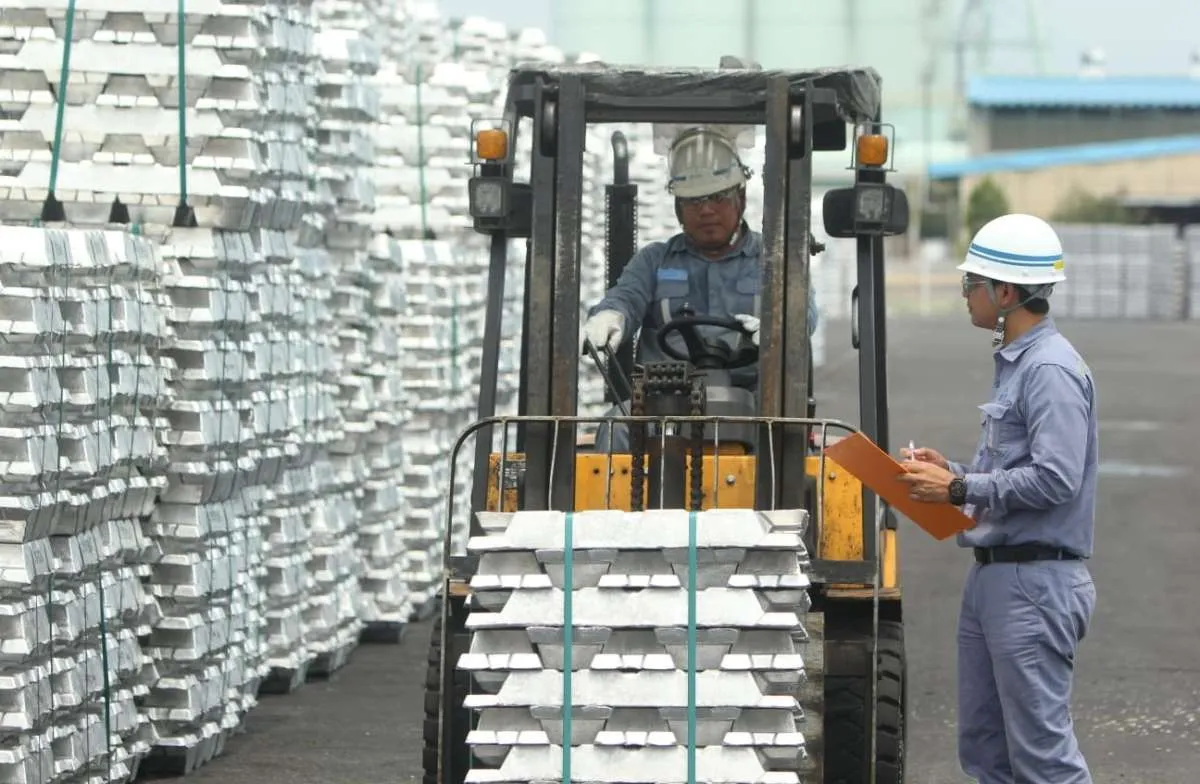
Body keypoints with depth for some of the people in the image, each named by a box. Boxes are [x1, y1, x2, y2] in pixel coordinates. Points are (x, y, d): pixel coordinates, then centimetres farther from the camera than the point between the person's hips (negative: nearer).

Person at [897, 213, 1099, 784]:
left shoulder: (1051, 370, -15)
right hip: (992, 577, 11)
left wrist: (959, 490, -18)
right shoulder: (1015, 361, 16)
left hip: (1034, 582, -11)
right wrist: (954, 473, 7)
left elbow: (1055, 478, -24)